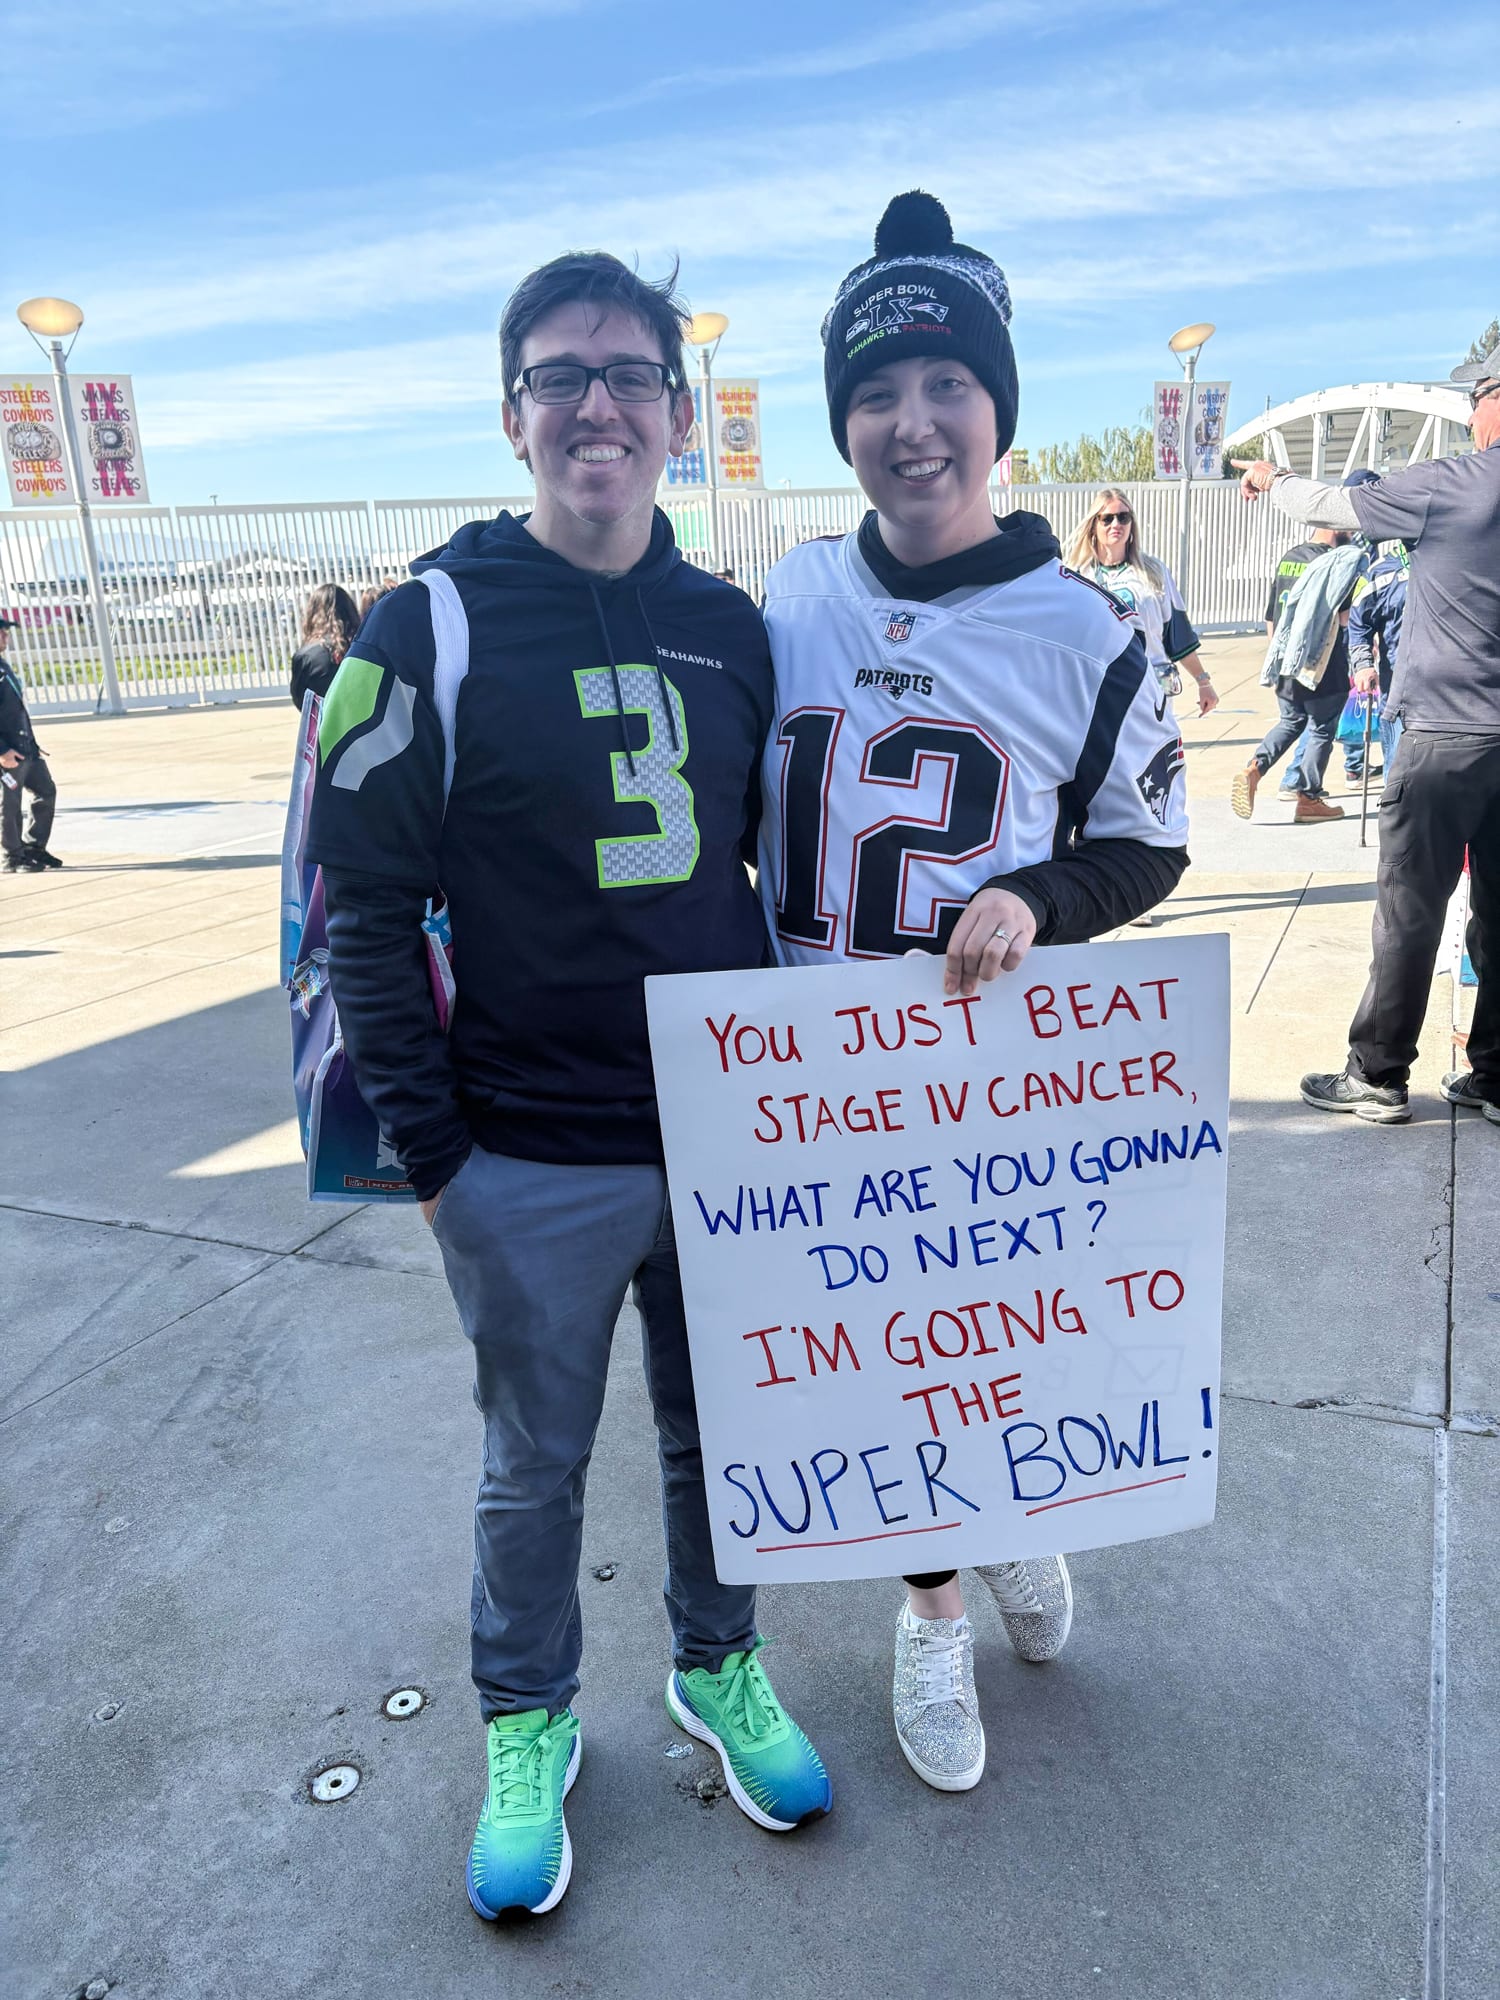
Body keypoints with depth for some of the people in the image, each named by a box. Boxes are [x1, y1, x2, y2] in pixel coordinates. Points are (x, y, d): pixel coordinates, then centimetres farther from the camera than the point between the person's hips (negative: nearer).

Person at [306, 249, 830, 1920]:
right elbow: (362, 898, -8)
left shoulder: (727, 628, 4)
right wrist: (425, 1142, -9)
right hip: (530, 1170, -3)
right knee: (535, 1466, 15)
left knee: (718, 1431, 20)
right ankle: (528, 1723, 40)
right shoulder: (435, 624, -8)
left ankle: (716, 1664, 46)